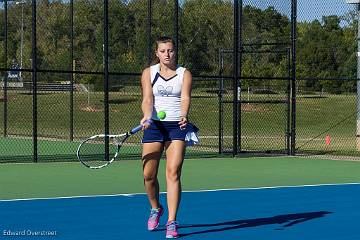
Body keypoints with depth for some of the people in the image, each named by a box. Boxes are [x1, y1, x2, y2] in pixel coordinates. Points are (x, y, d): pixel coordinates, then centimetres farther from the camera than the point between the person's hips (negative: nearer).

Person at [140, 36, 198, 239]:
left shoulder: (185, 74, 4)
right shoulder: (149, 73, 6)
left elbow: (186, 98, -11)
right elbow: (147, 99, -6)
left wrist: (184, 116, -32)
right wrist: (147, 116, -27)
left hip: (177, 126, -1)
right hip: (154, 125, 2)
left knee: (173, 172, -12)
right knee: (149, 174, -1)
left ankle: (172, 222, -10)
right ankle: (156, 209, 28)